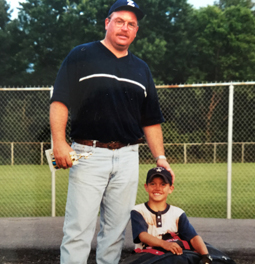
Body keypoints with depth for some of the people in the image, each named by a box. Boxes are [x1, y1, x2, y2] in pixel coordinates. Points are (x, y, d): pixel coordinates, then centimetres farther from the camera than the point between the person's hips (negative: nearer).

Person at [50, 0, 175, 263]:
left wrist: (160, 158, 11)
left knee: (116, 230, 7)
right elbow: (59, 101, -3)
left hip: (127, 157, 5)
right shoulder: (81, 55, 5)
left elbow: (151, 119, 20)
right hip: (87, 153, -4)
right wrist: (59, 142, -15)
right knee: (79, 229, -8)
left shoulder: (141, 69, 19)